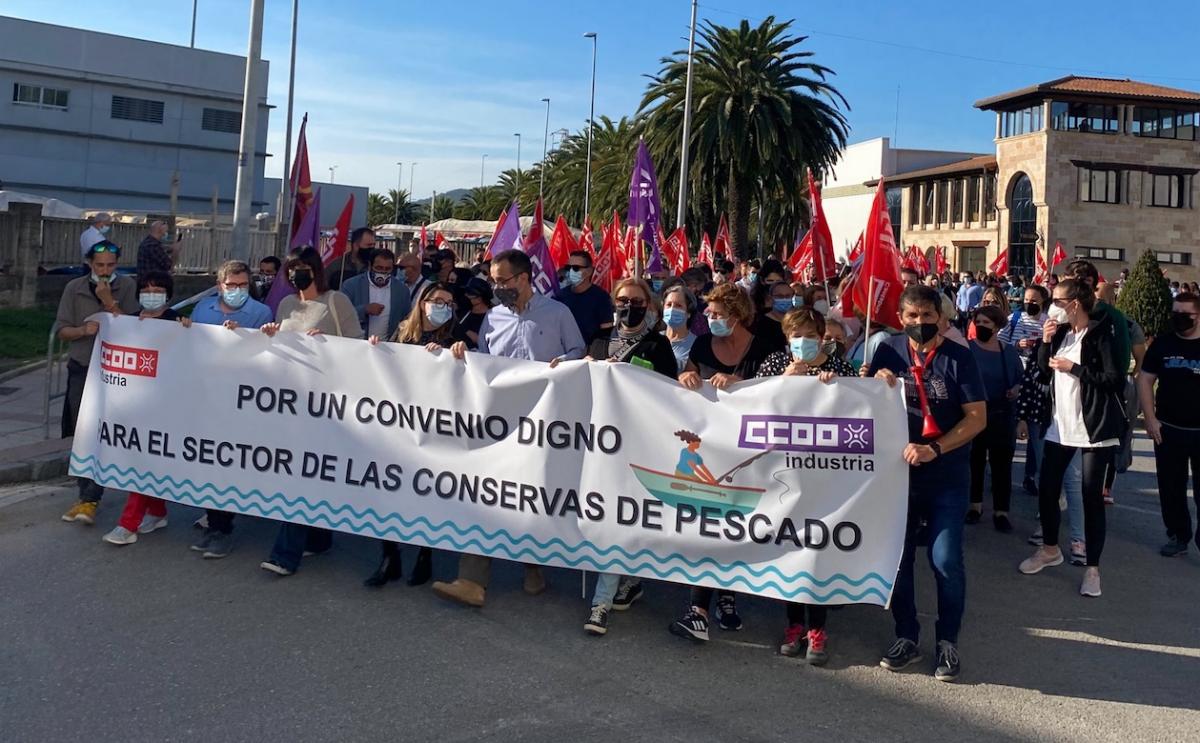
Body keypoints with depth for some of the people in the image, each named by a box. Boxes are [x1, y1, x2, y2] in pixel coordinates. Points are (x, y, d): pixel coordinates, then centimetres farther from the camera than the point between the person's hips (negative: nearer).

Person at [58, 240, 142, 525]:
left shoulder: (128, 287, 0)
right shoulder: (74, 288, 6)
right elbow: (62, 331, 7)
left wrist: (110, 302, -15)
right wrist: (84, 330, -12)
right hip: (81, 370, 3)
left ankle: (90, 500, -9)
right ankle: (85, 495, 18)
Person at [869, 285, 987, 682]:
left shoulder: (959, 357, -5)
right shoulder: (888, 352, 2)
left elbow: (977, 416, -9)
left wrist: (934, 449, -19)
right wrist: (877, 385, -14)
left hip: (947, 476, -2)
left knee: (945, 560, -5)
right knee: (897, 557, 7)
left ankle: (948, 641, 14)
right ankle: (906, 637, 22)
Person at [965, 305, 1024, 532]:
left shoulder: (1009, 352, 7)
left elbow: (1020, 378, 14)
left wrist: (1017, 389, -6)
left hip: (1002, 414, 2)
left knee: (1002, 463, 1)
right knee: (974, 460, 8)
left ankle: (1001, 511, 8)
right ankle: (975, 504, 24)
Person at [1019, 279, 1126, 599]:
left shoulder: (1100, 334, -11)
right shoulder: (1061, 333, 9)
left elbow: (1116, 380, -19)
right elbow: (1044, 375, 9)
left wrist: (1074, 368, -19)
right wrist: (1046, 343, -3)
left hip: (1093, 427, -6)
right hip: (1061, 425, 7)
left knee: (1091, 496, 0)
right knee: (1046, 489, 9)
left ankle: (1092, 567, 10)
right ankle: (1050, 549, 30)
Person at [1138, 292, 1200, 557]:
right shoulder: (1162, 344, 2)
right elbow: (1145, 380, 5)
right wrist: (1150, 418, -3)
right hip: (1168, 429, 2)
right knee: (1171, 487, 10)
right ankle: (1178, 536, 24)